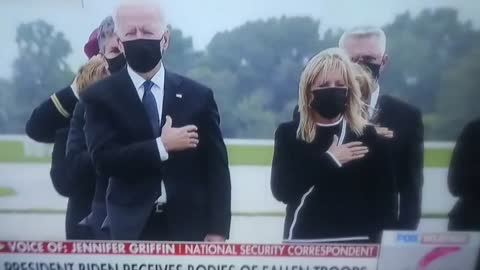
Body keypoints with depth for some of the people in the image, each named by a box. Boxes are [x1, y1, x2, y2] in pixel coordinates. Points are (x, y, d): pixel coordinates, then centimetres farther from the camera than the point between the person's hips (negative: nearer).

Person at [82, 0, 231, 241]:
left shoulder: (197, 95, 3)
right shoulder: (101, 96, 0)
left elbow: (216, 166, 1)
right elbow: (104, 158, -12)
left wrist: (217, 229, -6)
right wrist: (161, 146, -18)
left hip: (189, 227, 1)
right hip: (131, 228, -1)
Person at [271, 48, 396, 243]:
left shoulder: (369, 137, 0)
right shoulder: (288, 134, 2)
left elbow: (384, 201, 1)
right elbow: (281, 190, -10)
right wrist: (328, 160, -13)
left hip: (357, 242, 0)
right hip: (304, 241, 0)